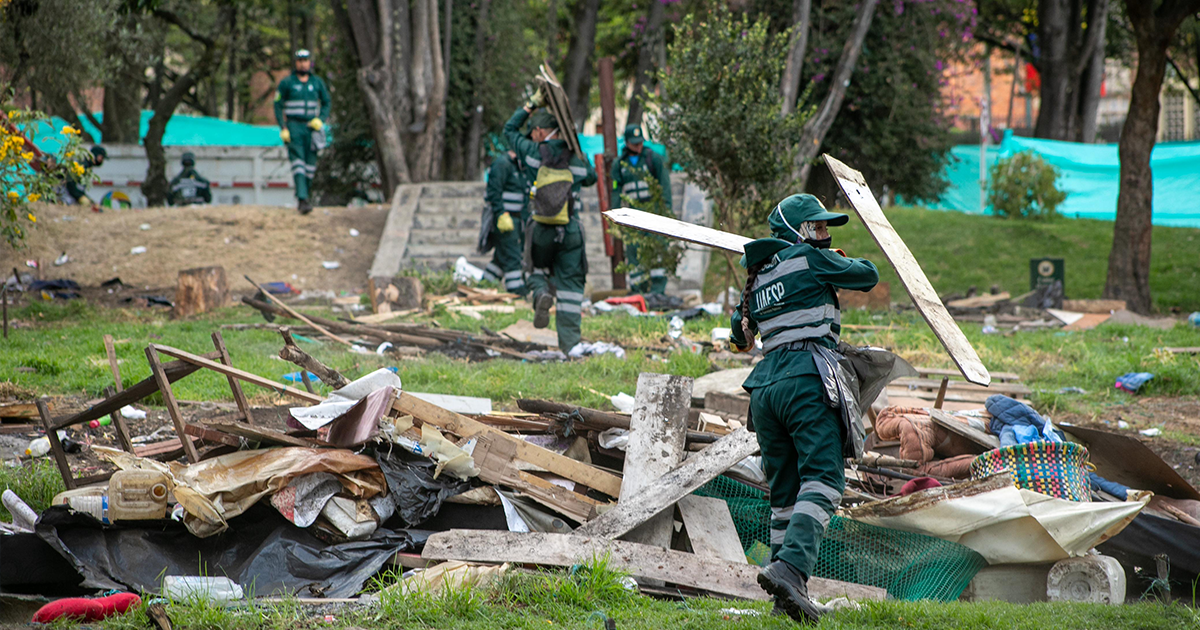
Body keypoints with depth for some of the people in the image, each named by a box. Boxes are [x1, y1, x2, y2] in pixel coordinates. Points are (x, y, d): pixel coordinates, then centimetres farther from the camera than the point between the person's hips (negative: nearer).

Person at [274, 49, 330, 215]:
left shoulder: (317, 82, 7)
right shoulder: (286, 82, -1)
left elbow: (326, 103, 15)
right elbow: (278, 105, 1)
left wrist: (320, 120, -4)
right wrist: (282, 128, -8)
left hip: (311, 127, 3)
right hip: (293, 127, -3)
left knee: (310, 164, 3)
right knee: (298, 162, -15)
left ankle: (302, 196, 18)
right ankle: (302, 199, -25)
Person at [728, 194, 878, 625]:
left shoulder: (757, 278, 21)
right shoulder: (810, 259, 1)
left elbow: (739, 337, 35)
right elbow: (869, 276, 12)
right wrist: (849, 261, 33)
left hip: (765, 386, 7)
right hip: (807, 376, -7)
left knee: (784, 492, 11)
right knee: (821, 482, -15)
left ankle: (787, 594, 9)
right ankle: (791, 567, -34)